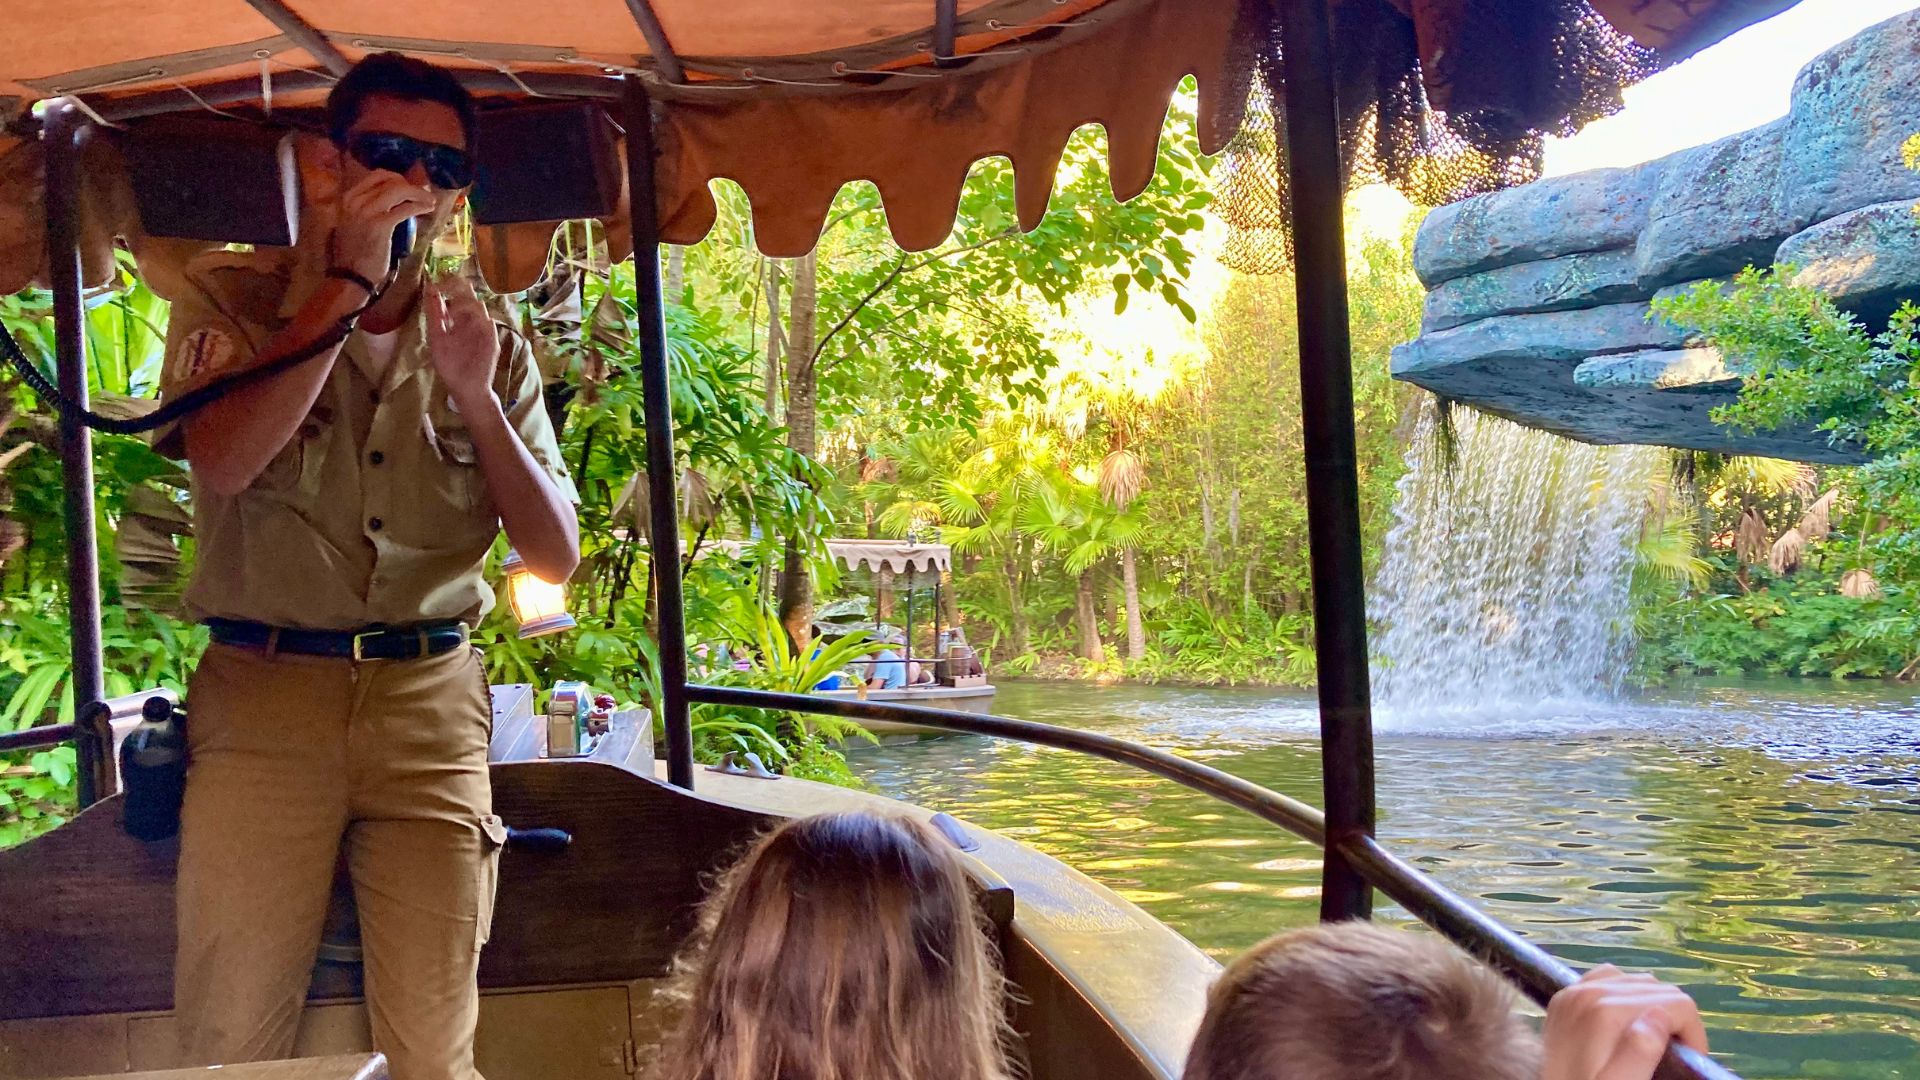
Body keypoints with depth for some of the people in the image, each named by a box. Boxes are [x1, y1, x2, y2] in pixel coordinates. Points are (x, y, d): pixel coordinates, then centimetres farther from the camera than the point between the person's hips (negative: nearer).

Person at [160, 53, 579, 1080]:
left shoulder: (483, 337, 9)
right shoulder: (231, 296, 4)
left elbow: (556, 555, 4)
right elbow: (224, 461, -17)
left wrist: (475, 397, -10)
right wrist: (348, 278, -14)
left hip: (432, 699, 2)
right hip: (261, 693, -1)